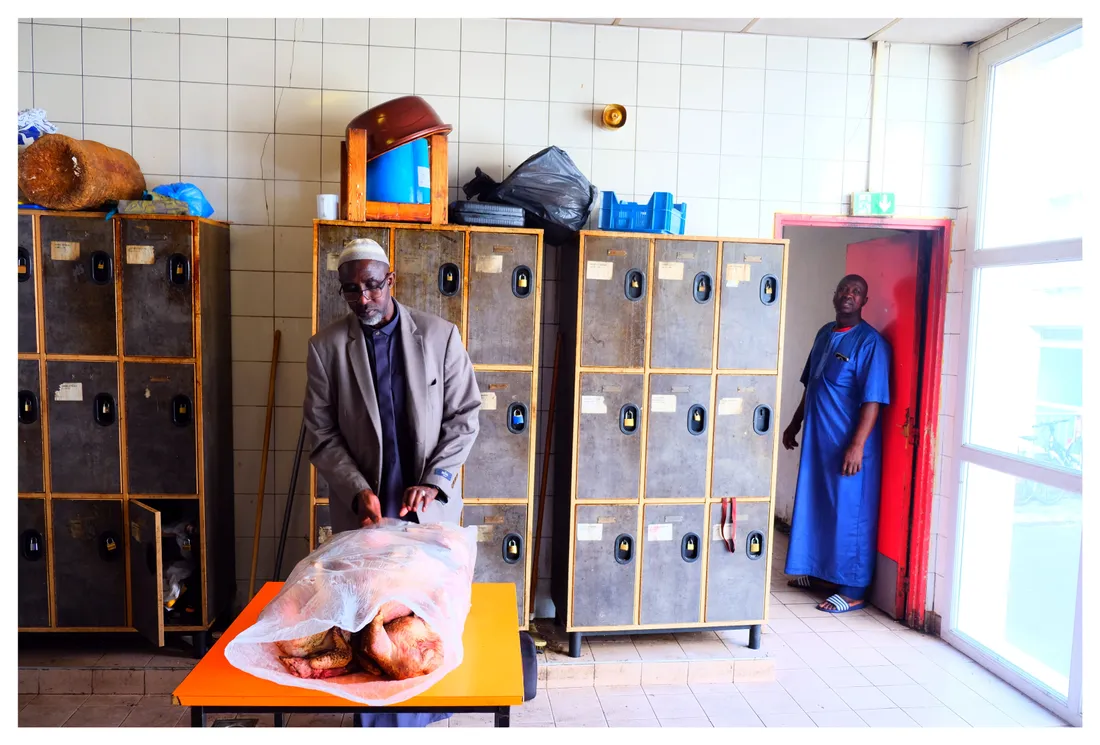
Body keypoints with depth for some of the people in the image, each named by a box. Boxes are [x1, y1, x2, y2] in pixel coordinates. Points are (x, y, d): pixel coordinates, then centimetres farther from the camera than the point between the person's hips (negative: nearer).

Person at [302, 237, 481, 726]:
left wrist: (434, 480, -11)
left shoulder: (440, 335, -3)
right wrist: (358, 491, -14)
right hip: (361, 509, 0)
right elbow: (323, 436, -1)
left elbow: (465, 415, -1)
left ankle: (424, 712, 31)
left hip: (430, 504, 0)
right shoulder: (326, 347, -2)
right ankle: (375, 723, 27)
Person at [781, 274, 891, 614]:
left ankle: (852, 590, 12)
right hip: (816, 439, 8)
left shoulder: (870, 342, -14)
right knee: (815, 507, 16)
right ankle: (819, 572, 32)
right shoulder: (824, 334, 11)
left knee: (850, 515, 0)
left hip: (848, 445, -8)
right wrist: (795, 424, 19)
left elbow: (872, 400, -18)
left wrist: (857, 446, -23)